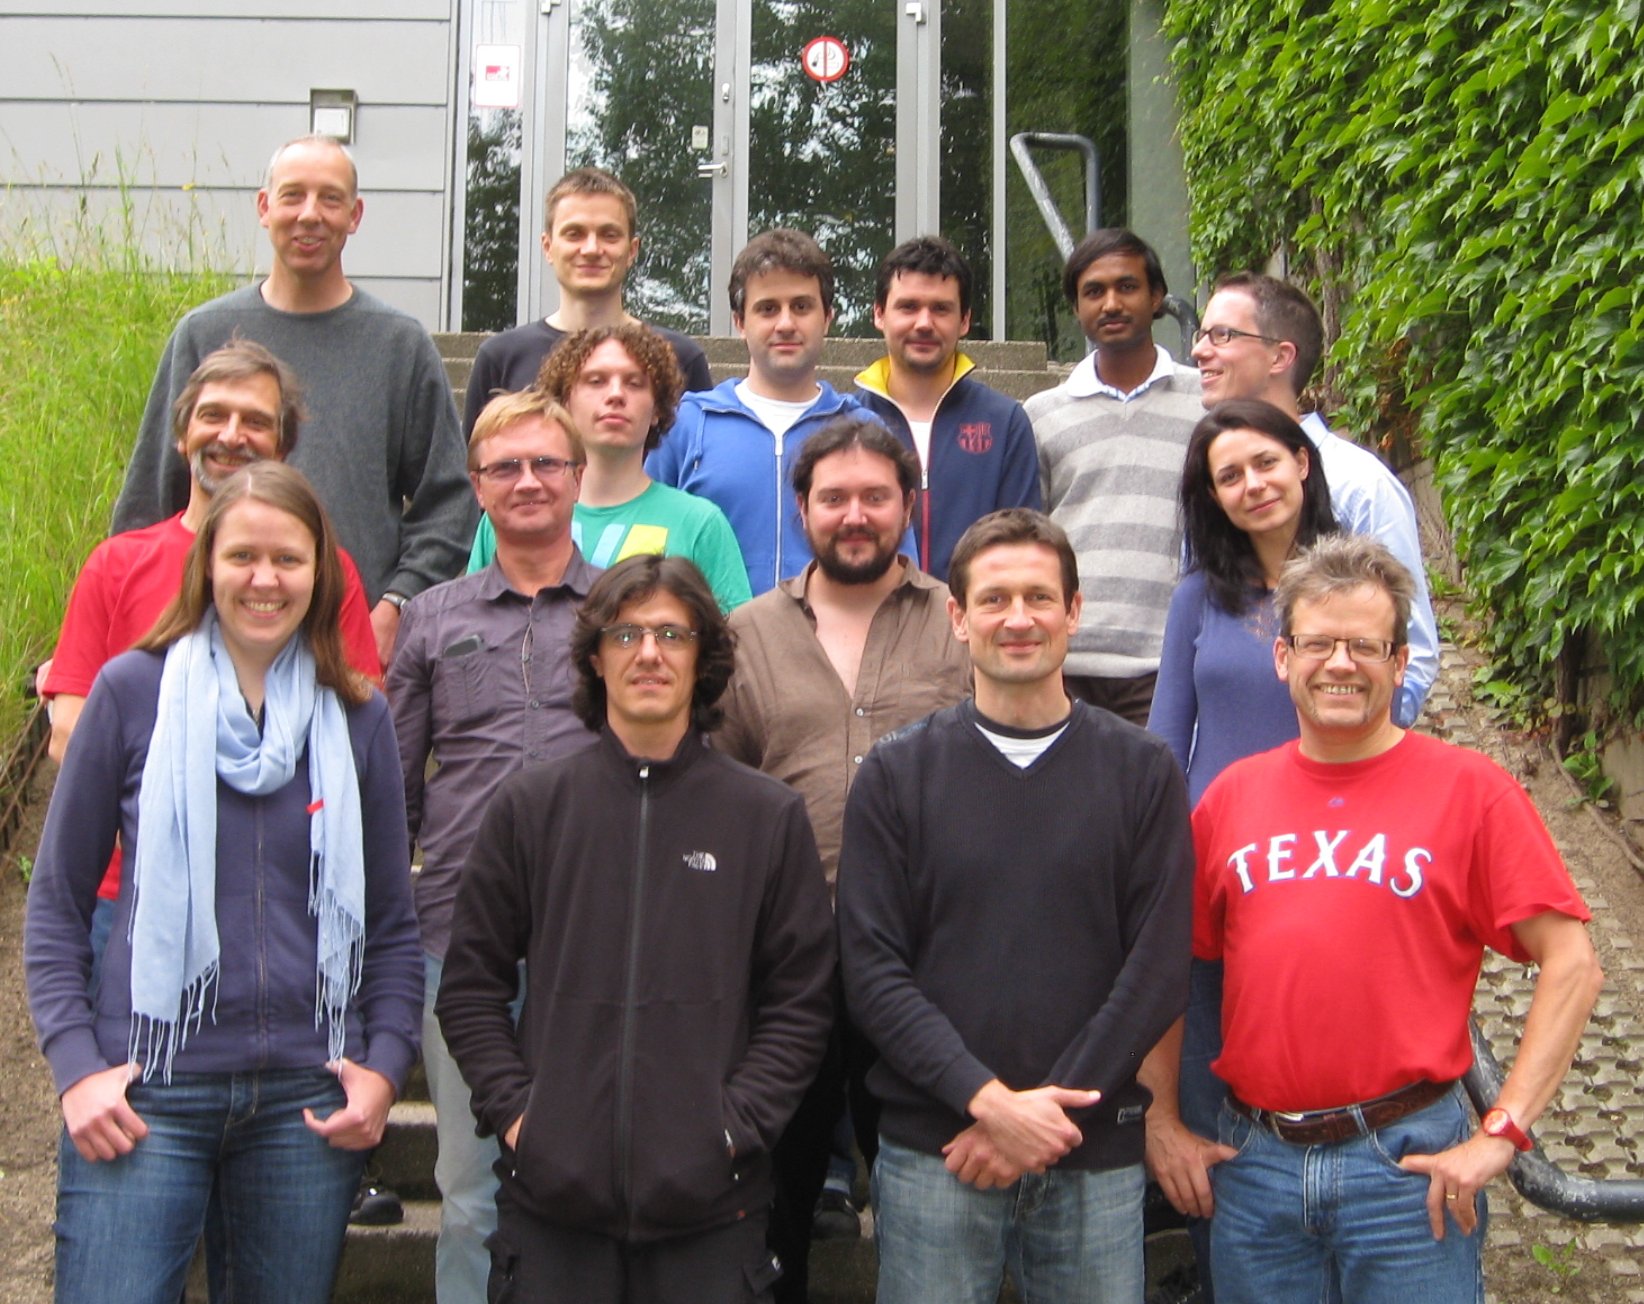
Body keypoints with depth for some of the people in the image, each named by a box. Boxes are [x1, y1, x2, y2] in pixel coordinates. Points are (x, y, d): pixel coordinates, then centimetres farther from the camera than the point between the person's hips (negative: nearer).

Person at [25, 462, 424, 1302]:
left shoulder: (357, 718, 7)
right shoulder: (133, 691, 0)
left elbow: (393, 923, 12)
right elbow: (56, 902, 4)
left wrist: (385, 1065, -1)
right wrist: (76, 1066, -6)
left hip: (307, 1102, 2)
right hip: (147, 1095, -2)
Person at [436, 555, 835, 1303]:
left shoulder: (770, 817, 3)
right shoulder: (528, 807, 5)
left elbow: (801, 1001, 4)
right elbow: (469, 986, 7)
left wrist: (738, 1123, -6)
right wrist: (511, 1107, -4)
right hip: (553, 1192, 1)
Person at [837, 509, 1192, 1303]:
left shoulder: (1142, 770, 3)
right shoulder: (896, 774, 3)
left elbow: (1158, 968, -2)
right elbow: (871, 969, -3)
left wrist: (1046, 1115, -10)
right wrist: (988, 1099, -14)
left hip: (1097, 1156, 1)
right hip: (931, 1153, 0)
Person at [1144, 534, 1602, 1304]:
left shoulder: (1468, 790, -5)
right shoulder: (1232, 795, 6)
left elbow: (1571, 965, -8)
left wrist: (1503, 1131, -12)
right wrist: (1161, 1121, 7)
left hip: (1405, 1162, -3)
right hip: (1250, 1161, 3)